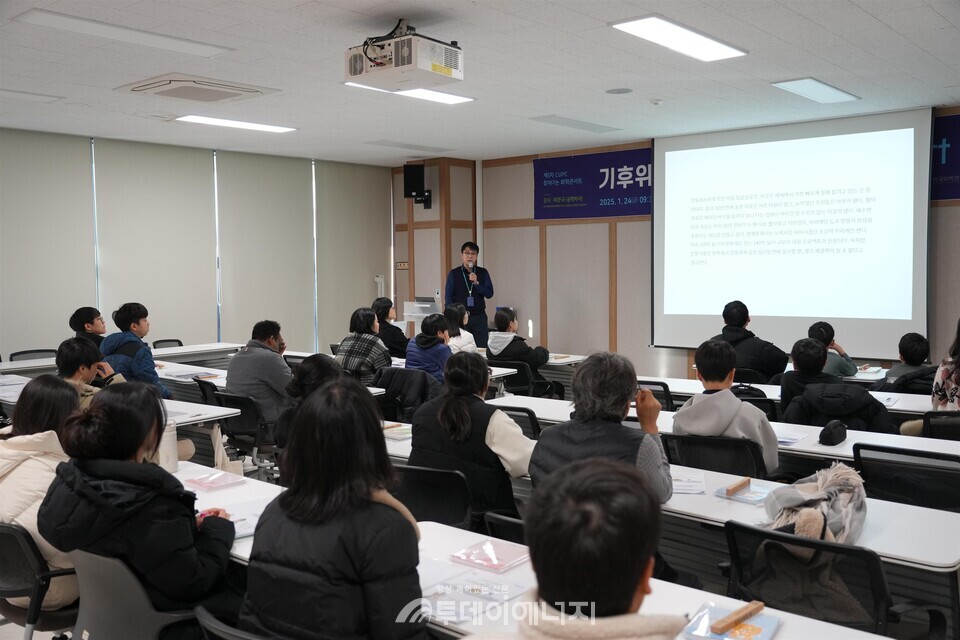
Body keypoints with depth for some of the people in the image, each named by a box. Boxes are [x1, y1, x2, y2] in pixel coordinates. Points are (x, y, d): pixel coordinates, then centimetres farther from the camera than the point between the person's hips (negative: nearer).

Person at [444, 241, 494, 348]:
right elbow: (448, 297, 3)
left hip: (479, 317, 1)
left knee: (481, 347, -1)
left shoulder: (483, 273, 7)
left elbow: (489, 294, 1)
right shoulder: (453, 274, 3)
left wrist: (476, 283, -13)